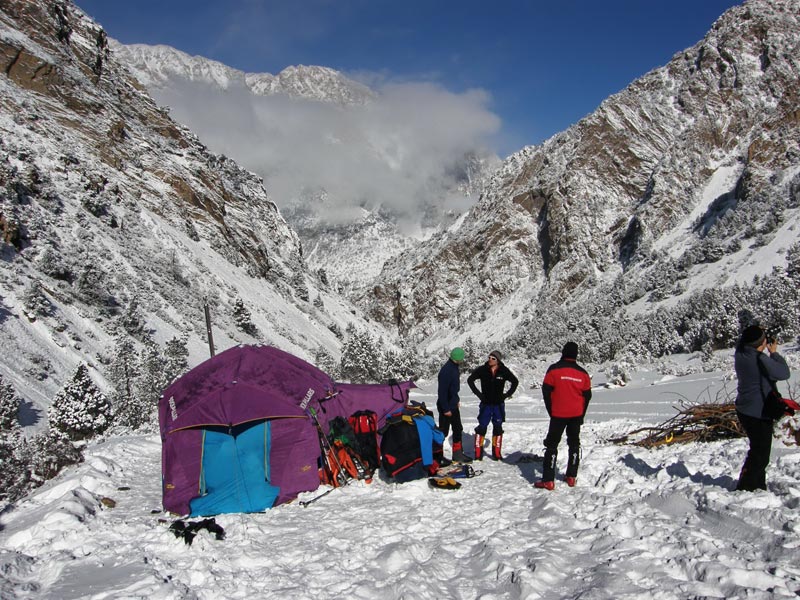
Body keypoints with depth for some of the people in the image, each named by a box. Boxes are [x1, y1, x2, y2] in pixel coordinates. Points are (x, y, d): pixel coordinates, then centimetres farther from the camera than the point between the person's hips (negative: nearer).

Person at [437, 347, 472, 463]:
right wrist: (446, 409, -23)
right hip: (446, 407, -10)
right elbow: (442, 391, -25)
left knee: (458, 429, 17)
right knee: (443, 431, 0)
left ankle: (458, 454, 28)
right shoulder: (446, 370, -25)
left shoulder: (455, 367, 5)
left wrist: (456, 400, 17)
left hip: (453, 405, 10)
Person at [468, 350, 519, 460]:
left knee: (498, 428, 10)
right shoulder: (482, 370, -9)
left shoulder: (504, 371, -7)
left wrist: (507, 394, -1)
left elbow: (515, 382, 6)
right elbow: (470, 379, 2)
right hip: (485, 404, -1)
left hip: (499, 404, 1)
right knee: (482, 427, -3)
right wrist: (478, 393, -3)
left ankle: (496, 453, 20)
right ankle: (478, 453, 3)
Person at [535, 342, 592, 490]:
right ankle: (571, 477, 19)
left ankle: (548, 480, -4)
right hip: (576, 415, 3)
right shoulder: (583, 373, 0)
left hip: (558, 415, -3)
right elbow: (587, 395, 7)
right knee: (574, 444, 17)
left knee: (552, 445, 1)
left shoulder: (554, 369, -11)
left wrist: (551, 411, 4)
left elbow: (546, 391, -9)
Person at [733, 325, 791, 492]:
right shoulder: (761, 360, -25)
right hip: (759, 413, -8)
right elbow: (784, 373, -12)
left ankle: (758, 486, 32)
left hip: (744, 410, 8)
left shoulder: (740, 354, -4)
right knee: (759, 455, 3)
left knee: (757, 451, 22)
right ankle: (744, 488, 4)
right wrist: (774, 353, -2)